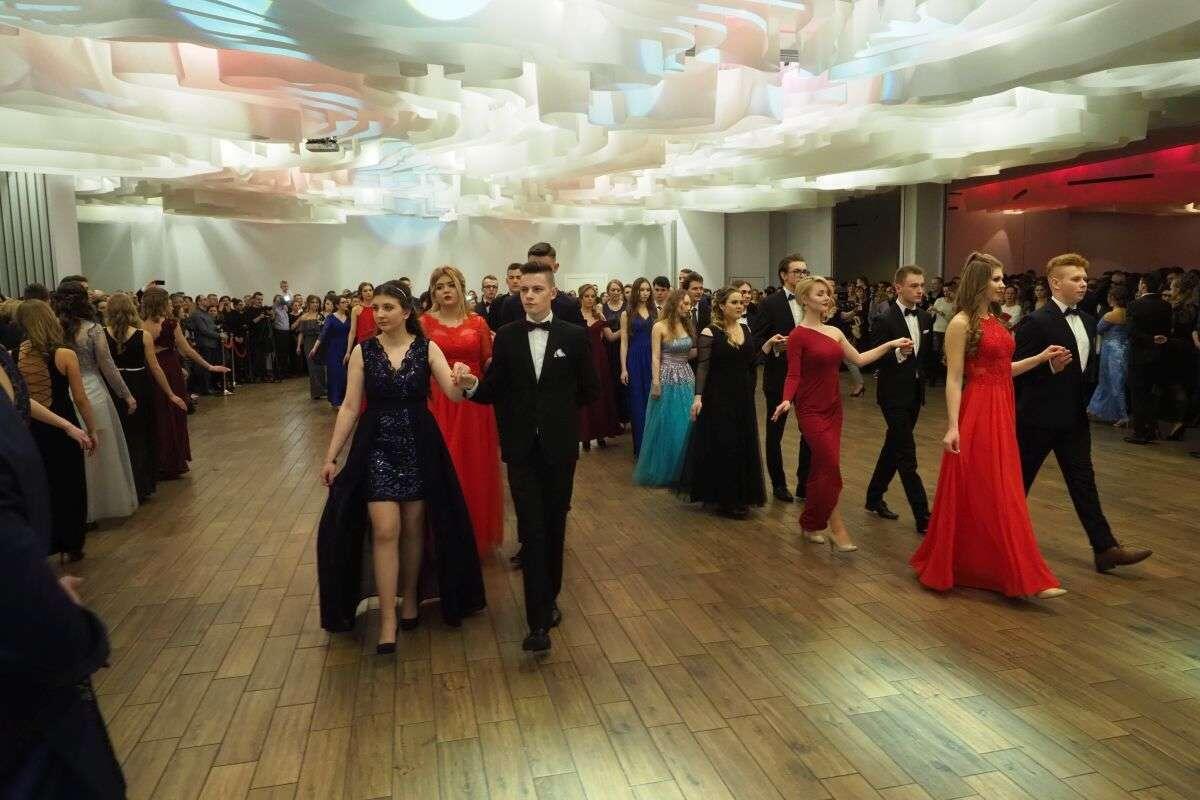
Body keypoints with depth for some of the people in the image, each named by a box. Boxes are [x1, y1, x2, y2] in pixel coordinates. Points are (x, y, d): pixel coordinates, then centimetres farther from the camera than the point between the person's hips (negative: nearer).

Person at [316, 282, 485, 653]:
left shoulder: (427, 349, -3)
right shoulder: (363, 352, -1)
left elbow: (454, 394, -13)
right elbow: (349, 407, 1)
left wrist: (462, 382, -37)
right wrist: (331, 455, -1)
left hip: (419, 446, 0)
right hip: (376, 447, 0)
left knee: (415, 527, 11)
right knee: (385, 531, -5)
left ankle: (410, 598, 31)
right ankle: (388, 618, 5)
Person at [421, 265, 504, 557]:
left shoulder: (478, 322, 5)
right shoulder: (424, 323, 2)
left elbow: (488, 365, 8)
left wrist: (497, 350, -9)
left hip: (473, 405, 1)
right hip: (438, 404, -1)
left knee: (475, 470, 7)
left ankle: (476, 536, 23)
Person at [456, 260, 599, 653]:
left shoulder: (574, 336, -1)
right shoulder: (506, 336, 2)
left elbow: (590, 389, 6)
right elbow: (494, 391, -1)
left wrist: (559, 412, 10)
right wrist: (471, 384, -20)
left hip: (559, 447, 0)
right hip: (521, 448, 0)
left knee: (554, 527, 11)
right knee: (531, 530, -3)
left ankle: (549, 599, 29)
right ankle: (539, 620, -1)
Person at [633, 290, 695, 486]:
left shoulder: (687, 325, 9)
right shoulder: (660, 327, -8)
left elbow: (689, 354, 12)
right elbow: (655, 358, -10)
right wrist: (655, 383, -15)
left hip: (687, 379, 6)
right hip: (668, 380, -6)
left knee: (685, 426, 9)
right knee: (666, 426, 2)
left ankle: (681, 470, 21)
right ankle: (662, 471, 16)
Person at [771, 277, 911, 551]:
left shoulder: (835, 332, 11)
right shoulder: (798, 335, -9)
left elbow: (859, 360, 15)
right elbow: (793, 375, -13)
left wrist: (890, 344, 13)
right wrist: (786, 400, -29)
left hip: (833, 408, 7)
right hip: (811, 411, -7)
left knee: (822, 468, 10)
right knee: (831, 468, -10)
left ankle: (810, 524, 22)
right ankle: (837, 529, 1)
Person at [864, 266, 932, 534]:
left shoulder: (924, 318, 7)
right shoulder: (885, 320, -14)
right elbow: (874, 360, -16)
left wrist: (922, 379, 14)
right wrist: (898, 352, -30)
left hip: (915, 393, 7)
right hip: (894, 395, -7)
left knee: (893, 448, 16)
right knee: (907, 456, -6)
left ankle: (875, 497, 31)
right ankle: (923, 517, -3)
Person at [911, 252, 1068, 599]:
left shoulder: (995, 321, 14)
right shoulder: (961, 323, -10)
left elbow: (1002, 369, 16)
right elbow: (954, 379, -14)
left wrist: (1042, 357, 8)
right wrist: (952, 427, -18)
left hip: (1002, 413, 9)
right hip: (976, 415, -9)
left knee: (1001, 492, 14)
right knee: (975, 494, 0)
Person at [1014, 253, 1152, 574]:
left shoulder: (1087, 321, 11)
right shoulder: (1036, 322, -14)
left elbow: (1088, 366, 20)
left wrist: (1087, 397, 8)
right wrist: (1050, 366, -28)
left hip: (1075, 417, 7)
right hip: (1040, 417, -7)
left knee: (1083, 481, 7)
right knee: (1020, 479, 7)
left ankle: (1105, 548, 9)